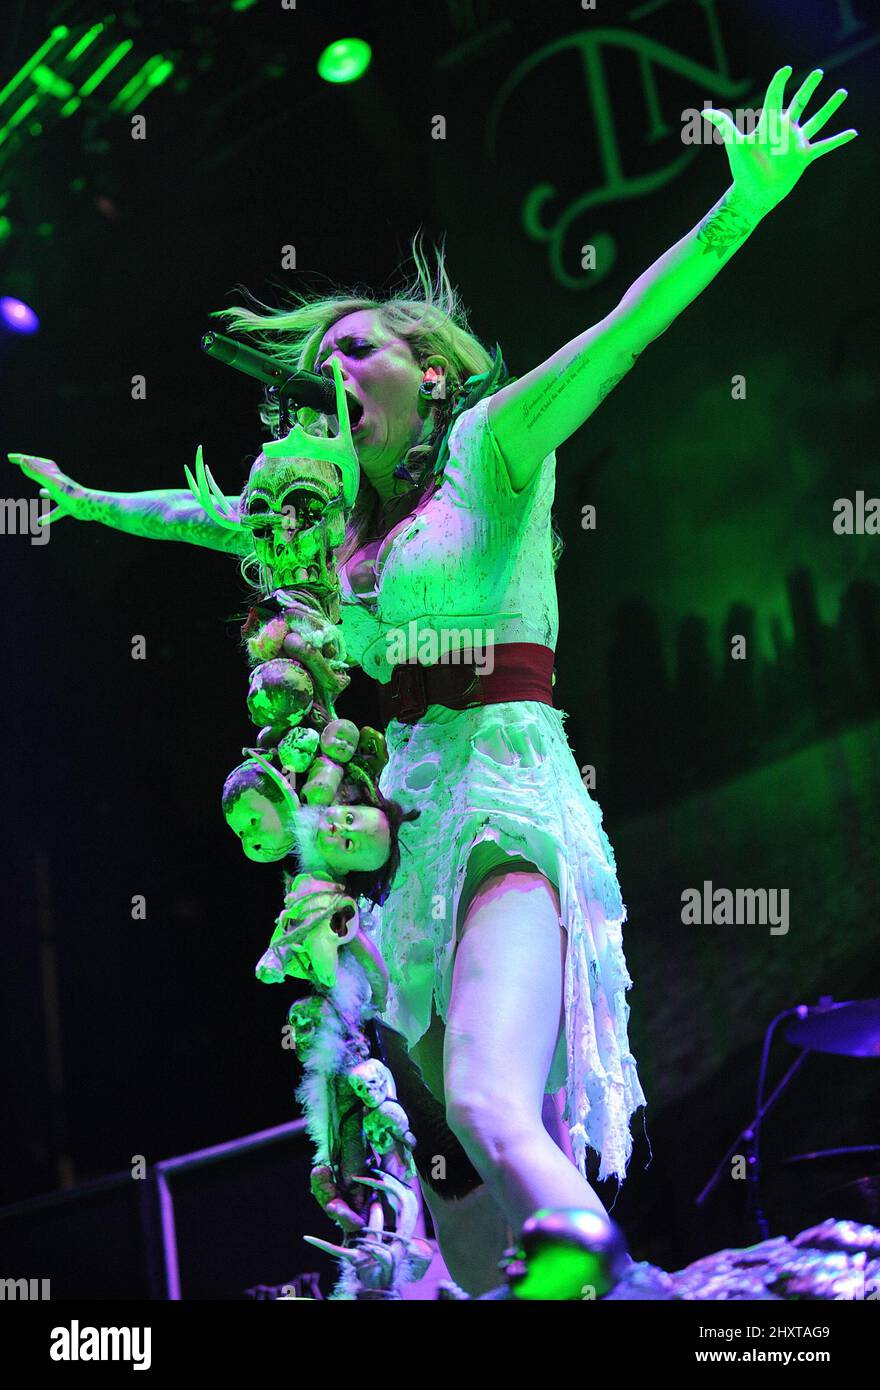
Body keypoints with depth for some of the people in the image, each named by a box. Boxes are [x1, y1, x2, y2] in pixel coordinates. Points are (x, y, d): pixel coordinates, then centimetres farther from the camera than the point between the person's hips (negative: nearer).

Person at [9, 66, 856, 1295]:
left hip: (508, 799, -7)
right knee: (449, 1157, 4)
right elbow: (210, 518, 38)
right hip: (424, 824, 8)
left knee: (493, 1115, -29)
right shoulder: (354, 522, 21)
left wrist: (739, 208, -22)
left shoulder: (492, 444, 3)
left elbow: (620, 332, -10)